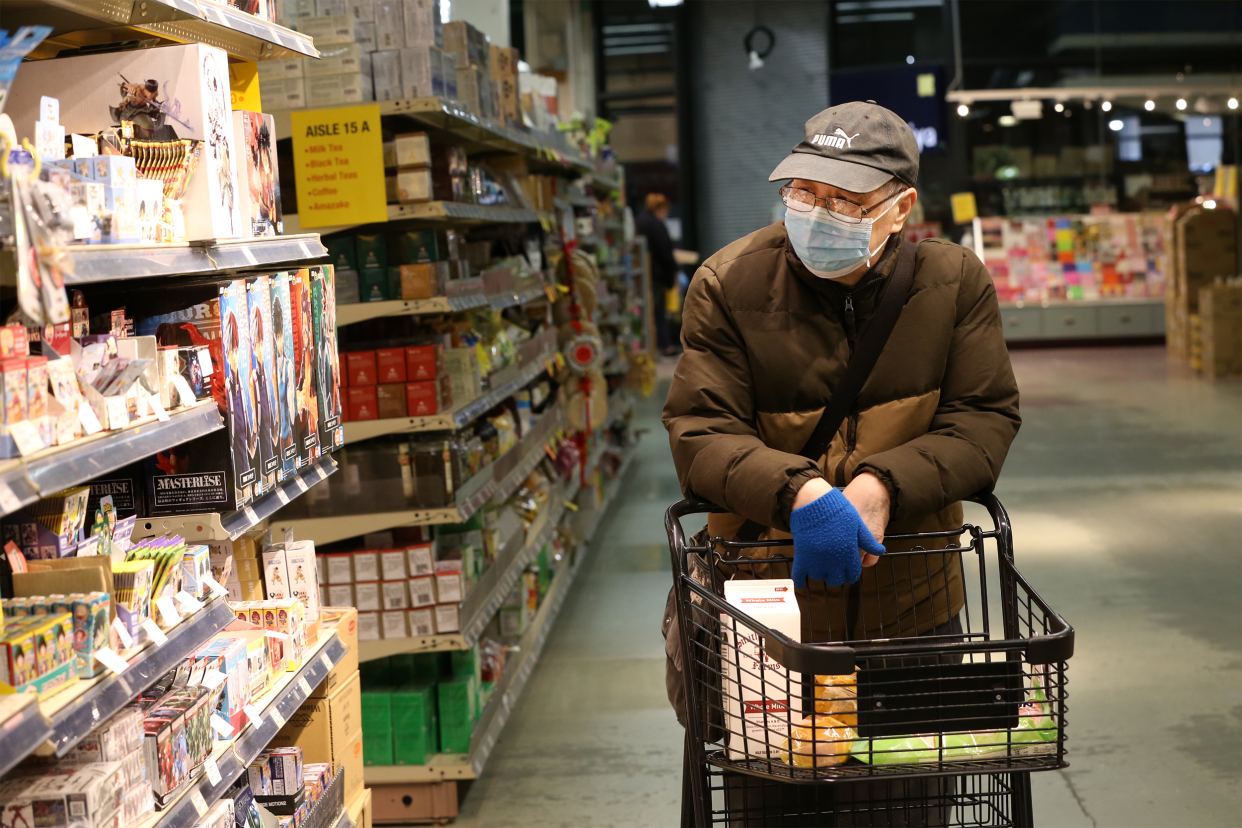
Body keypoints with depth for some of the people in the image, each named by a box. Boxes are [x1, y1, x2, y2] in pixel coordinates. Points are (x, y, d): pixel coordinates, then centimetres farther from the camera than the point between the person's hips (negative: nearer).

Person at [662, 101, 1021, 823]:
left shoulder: (955, 282, -4)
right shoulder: (729, 285, -10)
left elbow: (986, 420, -7)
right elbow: (699, 434, -15)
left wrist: (884, 485, -24)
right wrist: (797, 492, -33)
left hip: (917, 605, 2)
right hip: (769, 605, -1)